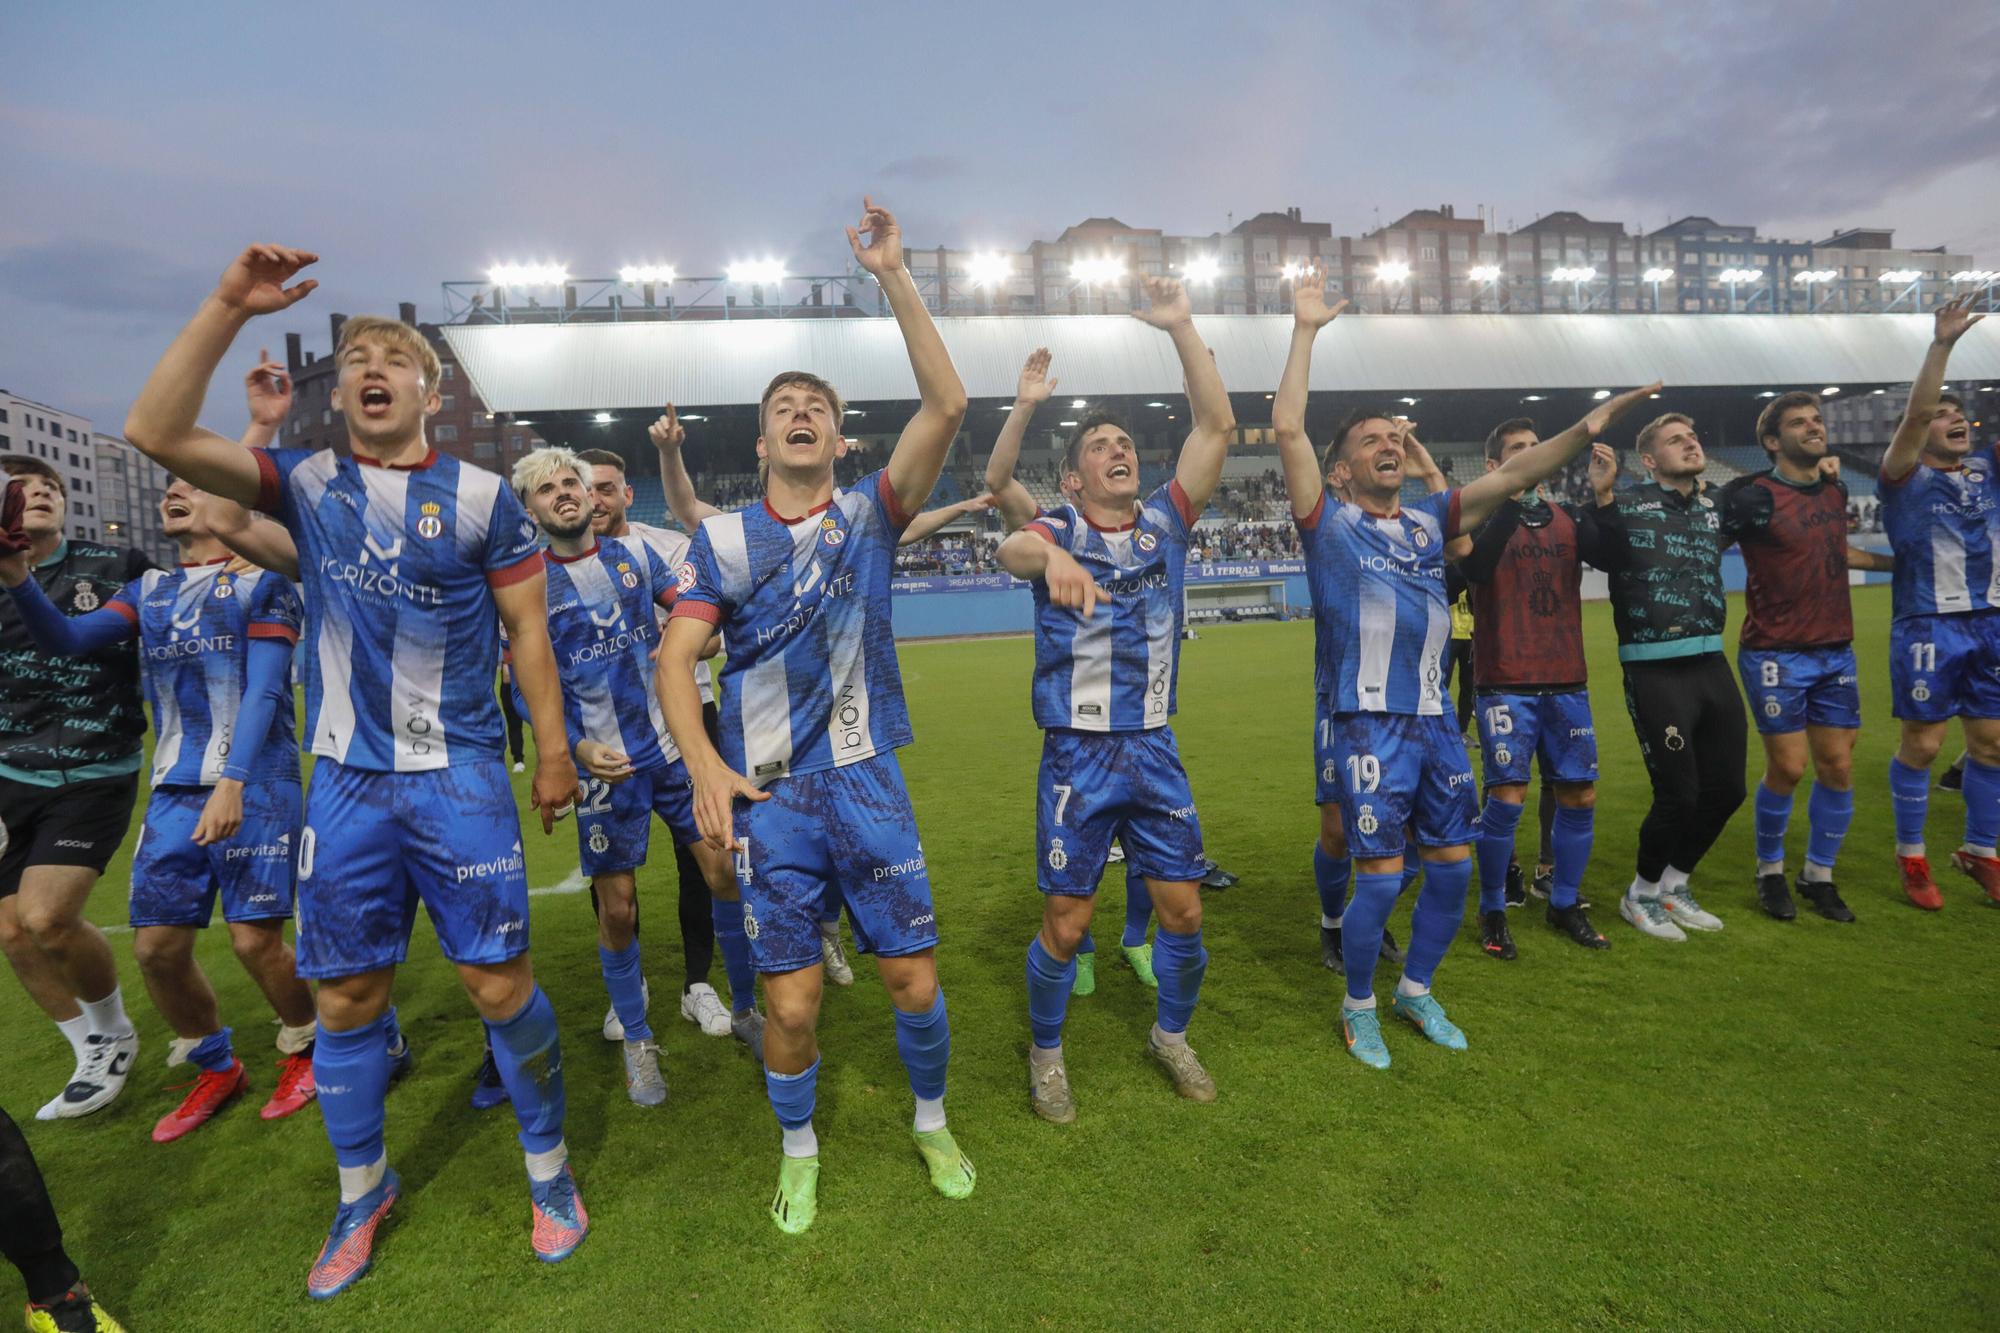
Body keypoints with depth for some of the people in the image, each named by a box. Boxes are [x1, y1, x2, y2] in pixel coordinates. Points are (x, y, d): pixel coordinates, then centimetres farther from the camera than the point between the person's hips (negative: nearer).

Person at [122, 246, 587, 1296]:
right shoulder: (306, 484, 6)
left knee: (499, 984, 0)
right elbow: (155, 434, -6)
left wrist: (552, 750, -1)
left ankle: (548, 1167, 22)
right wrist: (227, 307, -11)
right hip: (346, 784, 3)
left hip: (459, 782, -3)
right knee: (347, 996, 11)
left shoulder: (480, 496, -1)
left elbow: (528, 631, 1)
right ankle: (363, 1191, 33)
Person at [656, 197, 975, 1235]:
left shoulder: (870, 513, 2)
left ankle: (931, 1125, 36)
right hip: (767, 797, 0)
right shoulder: (723, 539, 3)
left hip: (867, 782, 1)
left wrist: (892, 276, -12)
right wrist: (705, 767, -15)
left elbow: (946, 405, -10)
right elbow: (675, 657, -1)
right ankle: (798, 1152, 33)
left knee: (915, 981, 7)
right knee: (791, 1004, 4)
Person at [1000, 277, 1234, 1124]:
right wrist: (1051, 556, -54)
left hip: (1155, 753, 4)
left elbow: (1217, 426, -4)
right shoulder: (1058, 530, -7)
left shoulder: (1165, 521, 4)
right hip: (1077, 758, -3)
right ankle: (1046, 1054, 29)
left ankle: (1171, 1036, 35)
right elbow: (1010, 548, -31)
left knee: (1184, 911, 9)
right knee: (1065, 926, 4)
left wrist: (1181, 328, -10)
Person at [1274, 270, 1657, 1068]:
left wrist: (1586, 429, -8)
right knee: (1382, 876, -3)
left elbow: (1511, 476, 7)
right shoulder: (1329, 524, -2)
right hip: (1370, 725, -6)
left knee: (1452, 867, 12)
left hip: (1434, 720, 6)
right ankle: (1357, 1008, 20)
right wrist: (1307, 329, -7)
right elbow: (1287, 427, -10)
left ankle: (1416, 992, 33)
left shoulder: (1427, 521, 13)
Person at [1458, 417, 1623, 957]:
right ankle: (1492, 911, 10)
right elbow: (1474, 569, -22)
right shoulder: (1483, 516, -2)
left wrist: (1604, 491, -18)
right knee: (1508, 798, -8)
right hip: (1505, 684, -5)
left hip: (1566, 683, 5)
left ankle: (1565, 903, 26)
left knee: (1580, 796, 7)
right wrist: (1513, 498, -28)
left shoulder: (1568, 517, 10)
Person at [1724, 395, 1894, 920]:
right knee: (1787, 768, -3)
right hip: (1776, 655, -6)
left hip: (1836, 651, 7)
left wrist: (1897, 561, 33)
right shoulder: (1754, 497, -13)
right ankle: (1770, 872, 18)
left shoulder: (1835, 490, 10)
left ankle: (1819, 876, 22)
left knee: (1838, 766, 7)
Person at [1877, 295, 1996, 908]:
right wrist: (1941, 345, -25)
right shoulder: (1906, 476, -3)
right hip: (1928, 628, -5)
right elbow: (1915, 412, -18)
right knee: (1922, 744, 1)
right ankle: (1911, 857, 14)